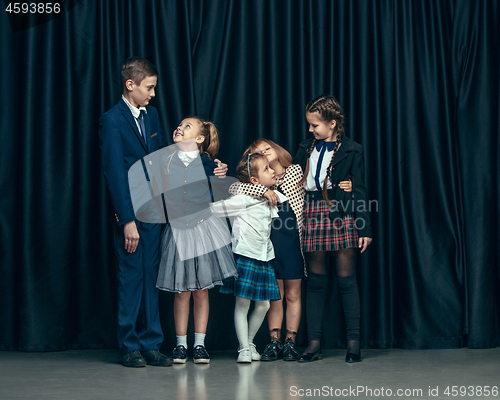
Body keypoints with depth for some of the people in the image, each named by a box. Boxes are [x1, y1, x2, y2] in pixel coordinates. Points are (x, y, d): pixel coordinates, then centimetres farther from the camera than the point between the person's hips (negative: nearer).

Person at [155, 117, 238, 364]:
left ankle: (199, 345, 11)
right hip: (177, 231, 0)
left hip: (203, 228, 0)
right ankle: (181, 344, 11)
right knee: (182, 291, 1)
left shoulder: (207, 163, 2)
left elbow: (217, 196, 5)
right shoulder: (165, 163, 4)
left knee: (201, 290, 3)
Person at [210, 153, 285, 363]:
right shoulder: (245, 198, -10)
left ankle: (249, 343, 22)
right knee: (242, 303, -4)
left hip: (264, 257, 6)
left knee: (263, 304, 6)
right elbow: (217, 208, -9)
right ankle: (243, 348, 3)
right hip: (245, 255, -6)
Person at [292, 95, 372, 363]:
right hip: (311, 214, 3)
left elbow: (358, 191, 0)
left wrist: (364, 229, -3)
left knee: (346, 278, -1)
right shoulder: (306, 149, 13)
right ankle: (314, 343, 8)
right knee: (316, 280, 5)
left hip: (341, 216, -3)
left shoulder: (351, 151, 2)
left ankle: (353, 342, 6)